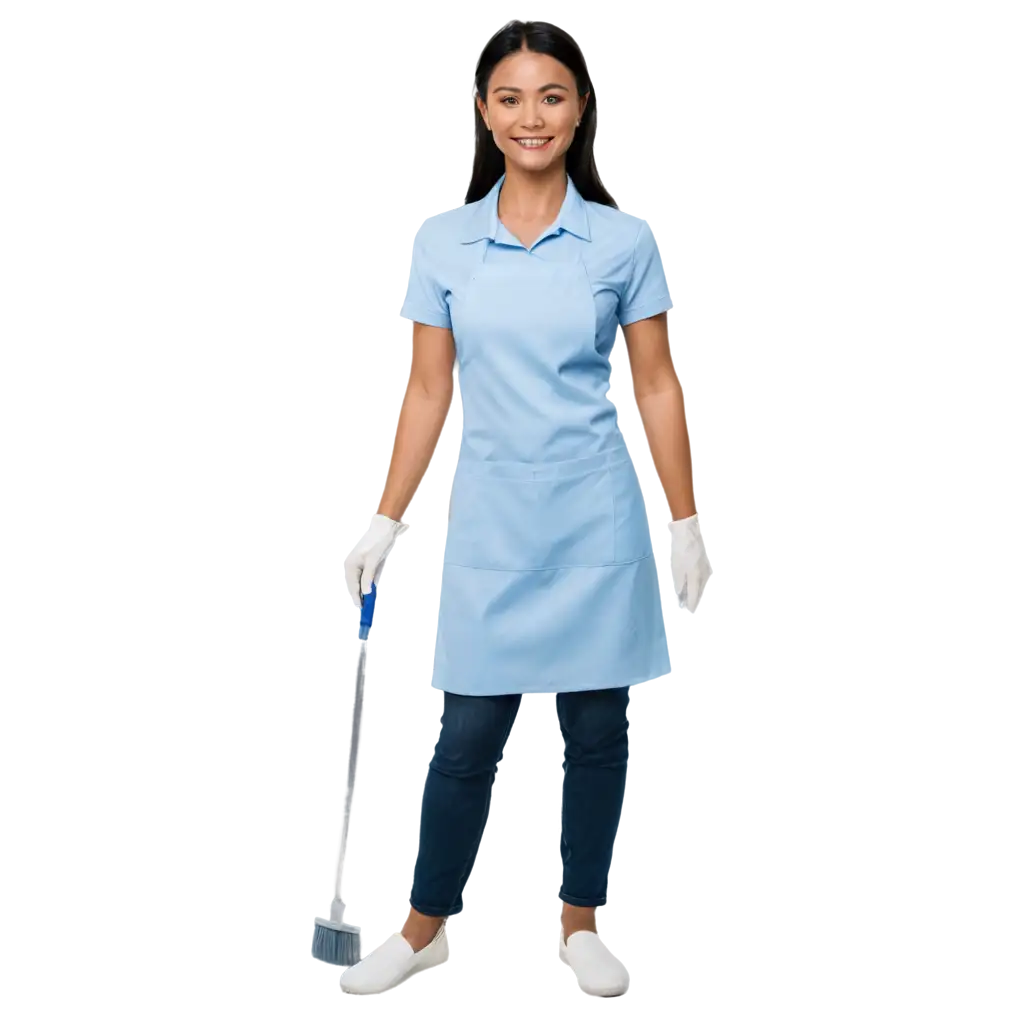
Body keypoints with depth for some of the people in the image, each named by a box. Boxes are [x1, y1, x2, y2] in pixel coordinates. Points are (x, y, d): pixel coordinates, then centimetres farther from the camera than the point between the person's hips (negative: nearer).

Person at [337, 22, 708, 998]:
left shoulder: (624, 240, -1)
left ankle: (580, 924, 25)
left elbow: (658, 386, 2)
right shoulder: (442, 241, 2)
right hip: (489, 523, 0)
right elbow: (428, 390, 5)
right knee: (466, 735, 4)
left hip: (597, 522, 0)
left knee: (597, 729, 8)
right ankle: (424, 927, 22)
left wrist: (685, 523, 2)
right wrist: (383, 523, 4)